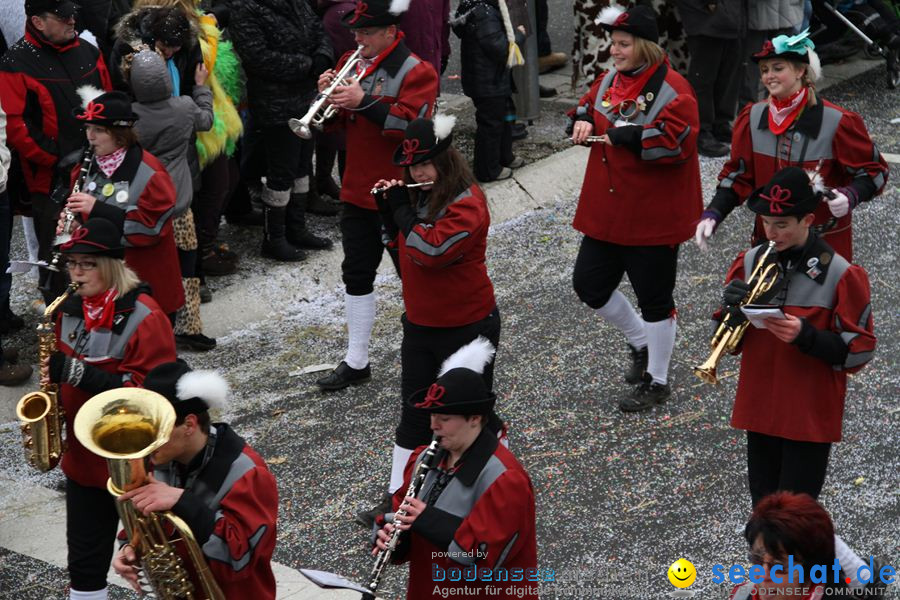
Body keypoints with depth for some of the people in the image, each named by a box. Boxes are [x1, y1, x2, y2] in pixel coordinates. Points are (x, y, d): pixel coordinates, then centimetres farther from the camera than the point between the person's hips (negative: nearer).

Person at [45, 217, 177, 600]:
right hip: (82, 455, 7)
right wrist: (54, 375, -1)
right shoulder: (72, 309, 5)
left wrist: (85, 375, -31)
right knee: (84, 559, 15)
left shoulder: (144, 317, -19)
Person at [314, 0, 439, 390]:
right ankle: (356, 362, 20)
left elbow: (412, 125, -26)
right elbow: (337, 122, 12)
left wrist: (364, 102, -32)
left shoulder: (417, 72, -13)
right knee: (357, 274, 11)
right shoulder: (352, 63, 8)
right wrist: (329, 95, -9)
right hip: (358, 190, 7)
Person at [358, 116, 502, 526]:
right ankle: (398, 497, 19)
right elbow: (402, 241, 17)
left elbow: (431, 250, -33)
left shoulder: (467, 204, -22)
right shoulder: (420, 196, 4)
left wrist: (402, 209, -23)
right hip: (420, 323, 8)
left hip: (466, 327, -8)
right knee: (414, 412, 12)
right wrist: (388, 207, 2)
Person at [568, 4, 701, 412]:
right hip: (606, 212, 8)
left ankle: (656, 381, 22)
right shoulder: (609, 81, 6)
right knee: (589, 283, 12)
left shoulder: (672, 89, -17)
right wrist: (582, 119, -2)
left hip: (653, 217, -8)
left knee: (654, 298, 5)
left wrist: (624, 135, -23)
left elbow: (677, 142, -28)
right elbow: (587, 106, 23)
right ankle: (641, 343, 36)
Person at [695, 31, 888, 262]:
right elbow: (738, 175, 8)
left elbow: (874, 171, -3)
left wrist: (850, 196, -24)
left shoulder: (836, 123, -11)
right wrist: (712, 215, -6)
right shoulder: (753, 118, 0)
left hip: (825, 242, -3)